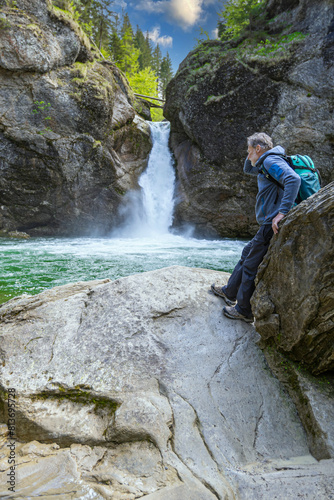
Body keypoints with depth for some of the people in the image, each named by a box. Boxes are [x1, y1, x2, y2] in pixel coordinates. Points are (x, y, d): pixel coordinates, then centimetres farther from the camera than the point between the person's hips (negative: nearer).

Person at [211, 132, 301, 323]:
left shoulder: (271, 160, -12)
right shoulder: (266, 164, 20)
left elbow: (294, 179, -28)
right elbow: (248, 170, 38)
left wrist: (282, 211, -34)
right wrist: (251, 158, 18)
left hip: (272, 224, -11)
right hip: (268, 224, 11)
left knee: (251, 267, -2)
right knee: (247, 255, 22)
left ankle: (245, 311, 11)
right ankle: (230, 292, 36)